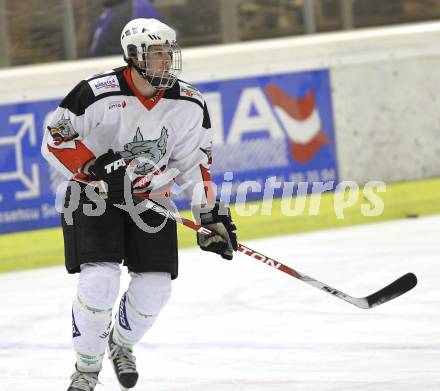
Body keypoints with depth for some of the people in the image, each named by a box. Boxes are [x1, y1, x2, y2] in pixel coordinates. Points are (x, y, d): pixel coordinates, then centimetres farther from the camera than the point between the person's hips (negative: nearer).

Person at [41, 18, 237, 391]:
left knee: (155, 286, -4)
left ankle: (122, 344, 29)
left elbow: (194, 162, 3)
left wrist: (211, 214, -3)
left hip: (152, 196, 4)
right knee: (100, 279, -20)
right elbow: (54, 143, -16)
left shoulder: (190, 104, -8)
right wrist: (100, 169, -26)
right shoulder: (97, 94, -21)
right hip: (95, 195, -4)